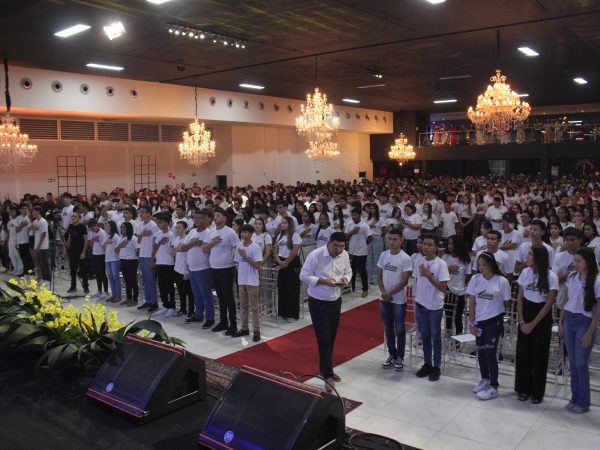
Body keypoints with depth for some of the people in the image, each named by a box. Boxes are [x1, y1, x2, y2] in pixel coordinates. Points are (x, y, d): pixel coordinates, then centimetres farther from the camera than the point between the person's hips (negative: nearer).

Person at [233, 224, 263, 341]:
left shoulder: (255, 247, -13)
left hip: (252, 281, -6)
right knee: (243, 306, 14)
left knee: (253, 306, -1)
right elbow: (238, 262, 13)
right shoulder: (239, 246, 5)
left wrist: (245, 257, -21)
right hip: (241, 280, 6)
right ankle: (244, 328, 24)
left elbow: (257, 265, -17)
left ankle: (256, 331, 5)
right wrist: (240, 274, 7)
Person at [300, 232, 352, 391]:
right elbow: (304, 275, -15)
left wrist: (345, 278, -12)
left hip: (335, 301, 6)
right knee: (324, 339, -5)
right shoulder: (316, 255, -20)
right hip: (318, 303, -6)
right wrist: (323, 281, -25)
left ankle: (326, 369, 32)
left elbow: (348, 271, 11)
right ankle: (327, 375, 4)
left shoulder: (345, 255, -3)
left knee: (331, 338, 15)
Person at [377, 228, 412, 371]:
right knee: (388, 328, 14)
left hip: (398, 300, -4)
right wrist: (384, 293, -8)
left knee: (399, 329, 6)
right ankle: (392, 354, 27)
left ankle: (400, 357, 19)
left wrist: (390, 294, -14)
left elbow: (404, 281, -13)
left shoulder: (405, 258, -12)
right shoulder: (383, 255, 2)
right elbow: (379, 276, 5)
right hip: (384, 299, 5)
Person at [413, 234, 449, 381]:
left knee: (435, 337, 8)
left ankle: (436, 366, 20)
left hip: (435, 306, -5)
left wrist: (429, 275, -24)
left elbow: (442, 287, -18)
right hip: (420, 304, 5)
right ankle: (427, 364, 27)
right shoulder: (419, 262, 0)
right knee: (424, 336, 15)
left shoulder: (441, 264, -15)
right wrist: (416, 298, 10)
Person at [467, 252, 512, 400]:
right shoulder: (475, 279, -3)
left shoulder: (502, 281, -12)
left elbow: (506, 302, 0)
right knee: (481, 351, 13)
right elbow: (472, 302, 1)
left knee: (490, 351, -5)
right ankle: (484, 379, 33)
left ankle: (493, 387, 7)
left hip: (494, 321, -4)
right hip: (479, 321, 4)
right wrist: (472, 323, 1)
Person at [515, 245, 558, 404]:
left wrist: (533, 324, -11)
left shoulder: (551, 277, -12)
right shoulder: (525, 272, -1)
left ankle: (537, 392, 18)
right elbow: (520, 298, 4)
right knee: (523, 353, 7)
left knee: (539, 355, 4)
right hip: (525, 313, 3)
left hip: (542, 318, -3)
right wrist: (522, 321, -4)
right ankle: (523, 389, 21)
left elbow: (549, 304, -10)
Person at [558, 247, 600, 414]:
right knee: (572, 363, 12)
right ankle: (574, 398, 23)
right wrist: (560, 323, 9)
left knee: (581, 364, 2)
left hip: (585, 322, -5)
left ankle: (583, 402, 16)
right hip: (569, 320, 5)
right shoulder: (572, 277, 4)